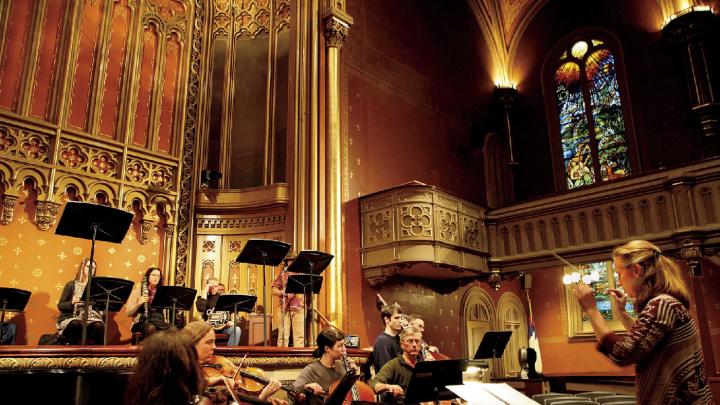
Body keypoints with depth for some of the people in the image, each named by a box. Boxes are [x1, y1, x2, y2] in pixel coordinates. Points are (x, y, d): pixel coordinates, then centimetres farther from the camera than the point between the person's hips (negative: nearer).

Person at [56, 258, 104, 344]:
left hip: (89, 319, 2)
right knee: (75, 324, -37)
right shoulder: (71, 285, 5)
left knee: (99, 325, -31)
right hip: (70, 319, -2)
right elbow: (60, 306, 2)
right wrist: (71, 302, -17)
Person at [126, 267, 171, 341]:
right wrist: (139, 303, -11)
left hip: (159, 320, 3)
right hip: (143, 321, -3)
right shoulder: (138, 291, 9)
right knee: (152, 328, -39)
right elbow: (128, 313, 3)